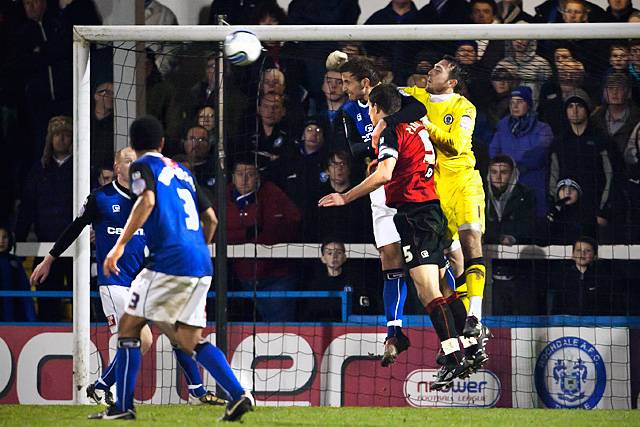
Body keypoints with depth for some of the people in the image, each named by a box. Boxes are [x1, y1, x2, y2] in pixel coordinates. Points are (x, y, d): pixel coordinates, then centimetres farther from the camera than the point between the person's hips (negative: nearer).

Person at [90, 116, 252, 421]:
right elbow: (210, 219, 24)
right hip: (201, 264, 7)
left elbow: (147, 201, -18)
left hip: (169, 261, -7)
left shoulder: (143, 166, 2)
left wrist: (120, 245, -21)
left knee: (129, 326, 3)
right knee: (190, 341, 10)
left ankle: (123, 407, -1)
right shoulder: (181, 171, 23)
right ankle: (238, 395, -6)